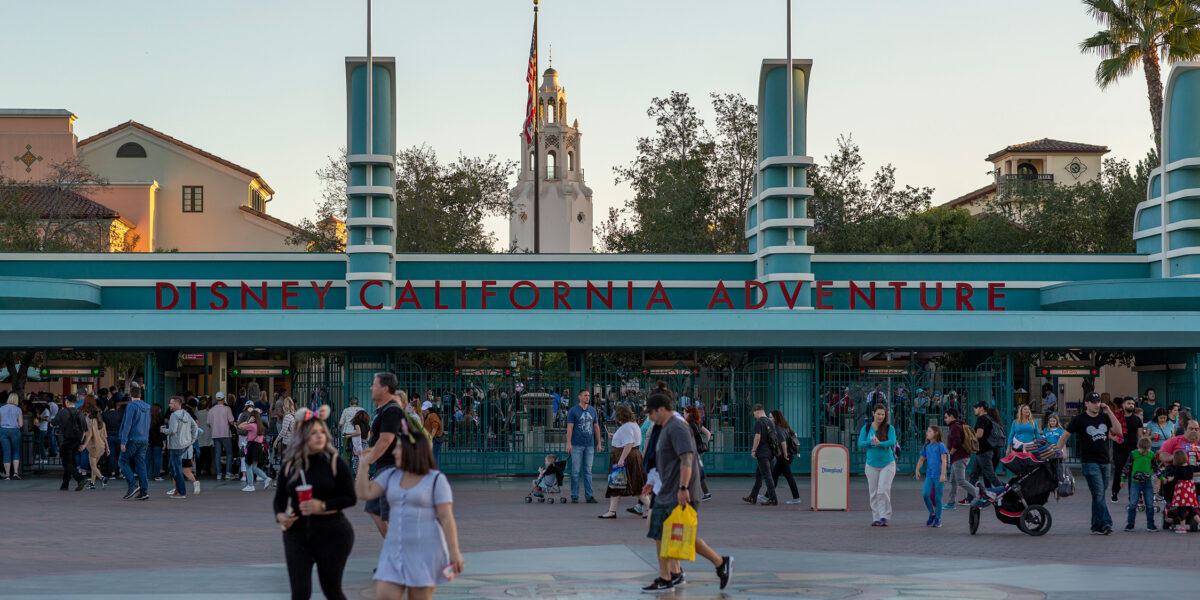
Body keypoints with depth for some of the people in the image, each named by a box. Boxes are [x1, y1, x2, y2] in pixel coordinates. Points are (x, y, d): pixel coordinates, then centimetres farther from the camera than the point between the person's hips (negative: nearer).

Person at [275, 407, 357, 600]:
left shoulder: (335, 463, -5)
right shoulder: (289, 466, 4)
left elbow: (350, 498, -6)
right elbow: (279, 499, 11)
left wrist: (323, 506, -19)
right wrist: (280, 516, -10)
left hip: (331, 533, -2)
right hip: (297, 533, 2)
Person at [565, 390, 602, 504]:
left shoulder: (592, 410, 12)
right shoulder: (573, 411, -1)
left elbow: (596, 427, 16)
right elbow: (569, 428, -5)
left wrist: (599, 443, 12)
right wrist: (568, 443, -13)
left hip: (589, 445, 4)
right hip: (577, 445, -4)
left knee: (588, 471, 4)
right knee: (575, 471, -2)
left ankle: (589, 496, 6)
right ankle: (574, 496, 3)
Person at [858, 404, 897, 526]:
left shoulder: (889, 428, -3)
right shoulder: (866, 428, 3)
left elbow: (892, 442, -17)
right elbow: (860, 443, -3)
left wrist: (880, 443, -34)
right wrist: (871, 442, -21)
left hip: (887, 464, -2)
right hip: (872, 464, 2)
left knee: (883, 491, -12)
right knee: (873, 492, 4)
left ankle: (884, 517, -7)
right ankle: (876, 518, 11)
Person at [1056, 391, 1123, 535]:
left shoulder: (1105, 417, 11)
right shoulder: (1079, 419, 0)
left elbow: (1118, 429, -2)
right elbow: (1064, 437, 2)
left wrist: (1109, 412, -6)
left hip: (1106, 461, 4)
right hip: (1090, 462, -4)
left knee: (1100, 495, 7)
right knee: (1098, 494, -13)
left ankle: (1096, 525, 13)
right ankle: (1105, 523, -17)